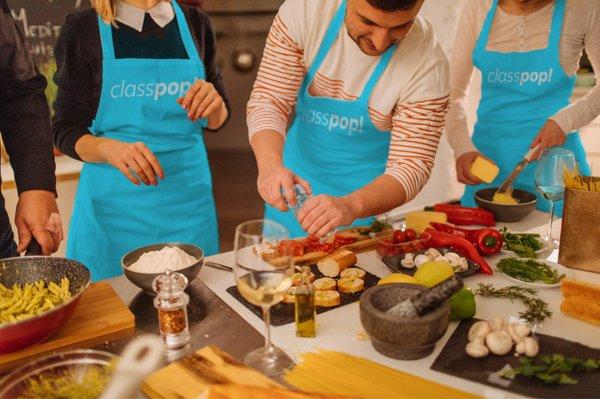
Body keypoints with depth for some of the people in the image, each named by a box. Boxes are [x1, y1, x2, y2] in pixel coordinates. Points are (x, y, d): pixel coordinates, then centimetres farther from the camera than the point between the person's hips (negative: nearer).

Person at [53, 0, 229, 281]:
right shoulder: (82, 29, -2)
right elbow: (65, 131, -1)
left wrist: (214, 105, -11)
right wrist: (110, 148, -22)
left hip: (188, 198, 2)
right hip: (114, 203, -2)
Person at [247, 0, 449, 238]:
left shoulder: (428, 63, -25)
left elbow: (412, 165, -24)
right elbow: (268, 101, -20)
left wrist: (352, 205, -44)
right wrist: (270, 164, -40)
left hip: (369, 192, -2)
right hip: (294, 177, 3)